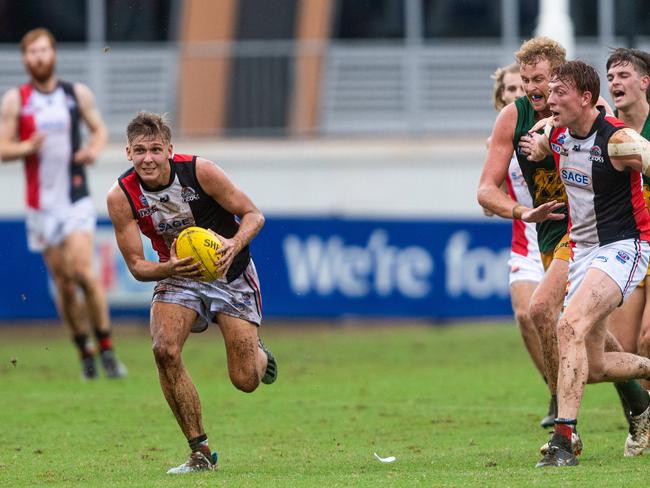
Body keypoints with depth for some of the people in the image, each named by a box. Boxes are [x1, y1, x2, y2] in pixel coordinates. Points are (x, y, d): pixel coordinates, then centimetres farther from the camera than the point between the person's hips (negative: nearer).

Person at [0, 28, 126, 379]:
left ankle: (107, 348, -4)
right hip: (41, 203, 1)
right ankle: (84, 352, 15)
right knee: (62, 283, 1)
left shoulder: (78, 94, 5)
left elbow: (98, 128, 18)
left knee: (83, 272, -15)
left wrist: (94, 149, -4)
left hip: (76, 199, -1)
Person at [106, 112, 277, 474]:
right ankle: (201, 452, -12)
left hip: (231, 274, -2)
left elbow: (254, 215, -11)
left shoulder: (200, 171, -21)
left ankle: (258, 354, 35)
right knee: (165, 350, -26)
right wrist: (169, 268, -33)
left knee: (246, 381, -7)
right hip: (179, 276, 2)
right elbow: (136, 265, -11)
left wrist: (234, 244, -33)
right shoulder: (122, 197, -16)